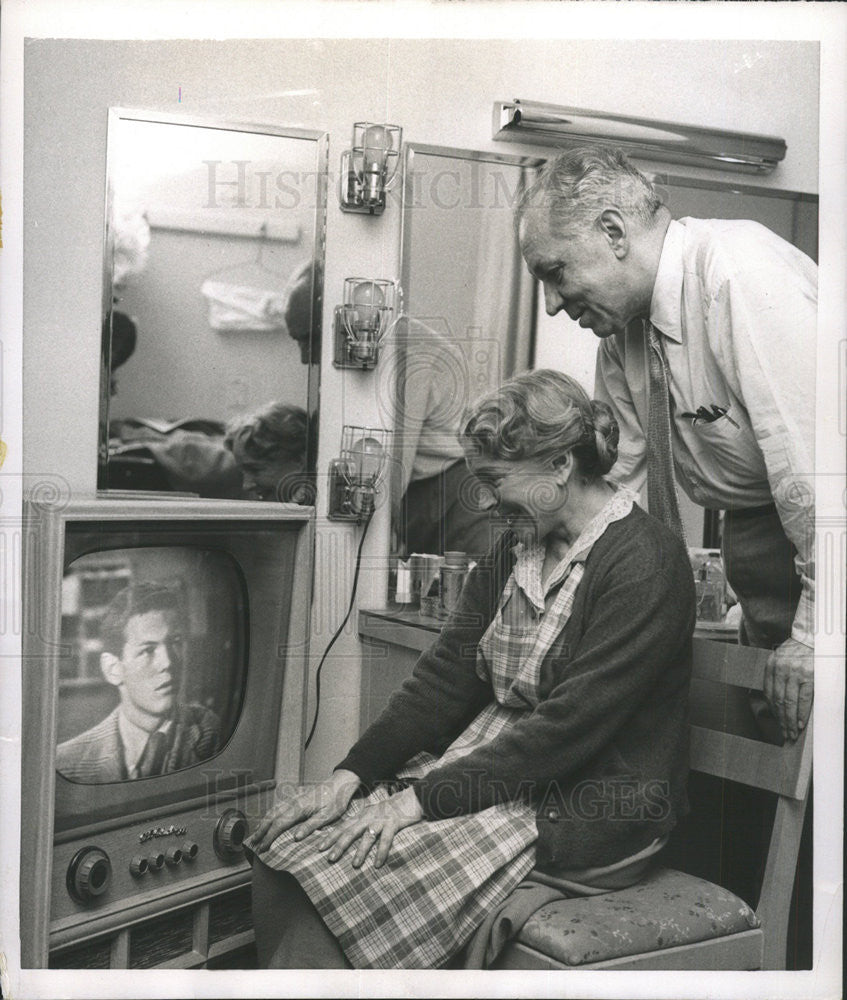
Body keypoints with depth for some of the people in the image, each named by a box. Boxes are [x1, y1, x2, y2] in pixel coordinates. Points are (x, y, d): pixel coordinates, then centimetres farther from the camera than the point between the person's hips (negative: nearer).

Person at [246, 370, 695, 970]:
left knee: (348, 866, -23)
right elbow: (447, 674, 5)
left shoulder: (644, 565, -16)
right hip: (490, 762, 8)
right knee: (283, 841, -10)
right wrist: (351, 775, -6)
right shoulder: (517, 548, 10)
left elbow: (568, 728, -21)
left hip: (592, 812, -7)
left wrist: (424, 799, -21)